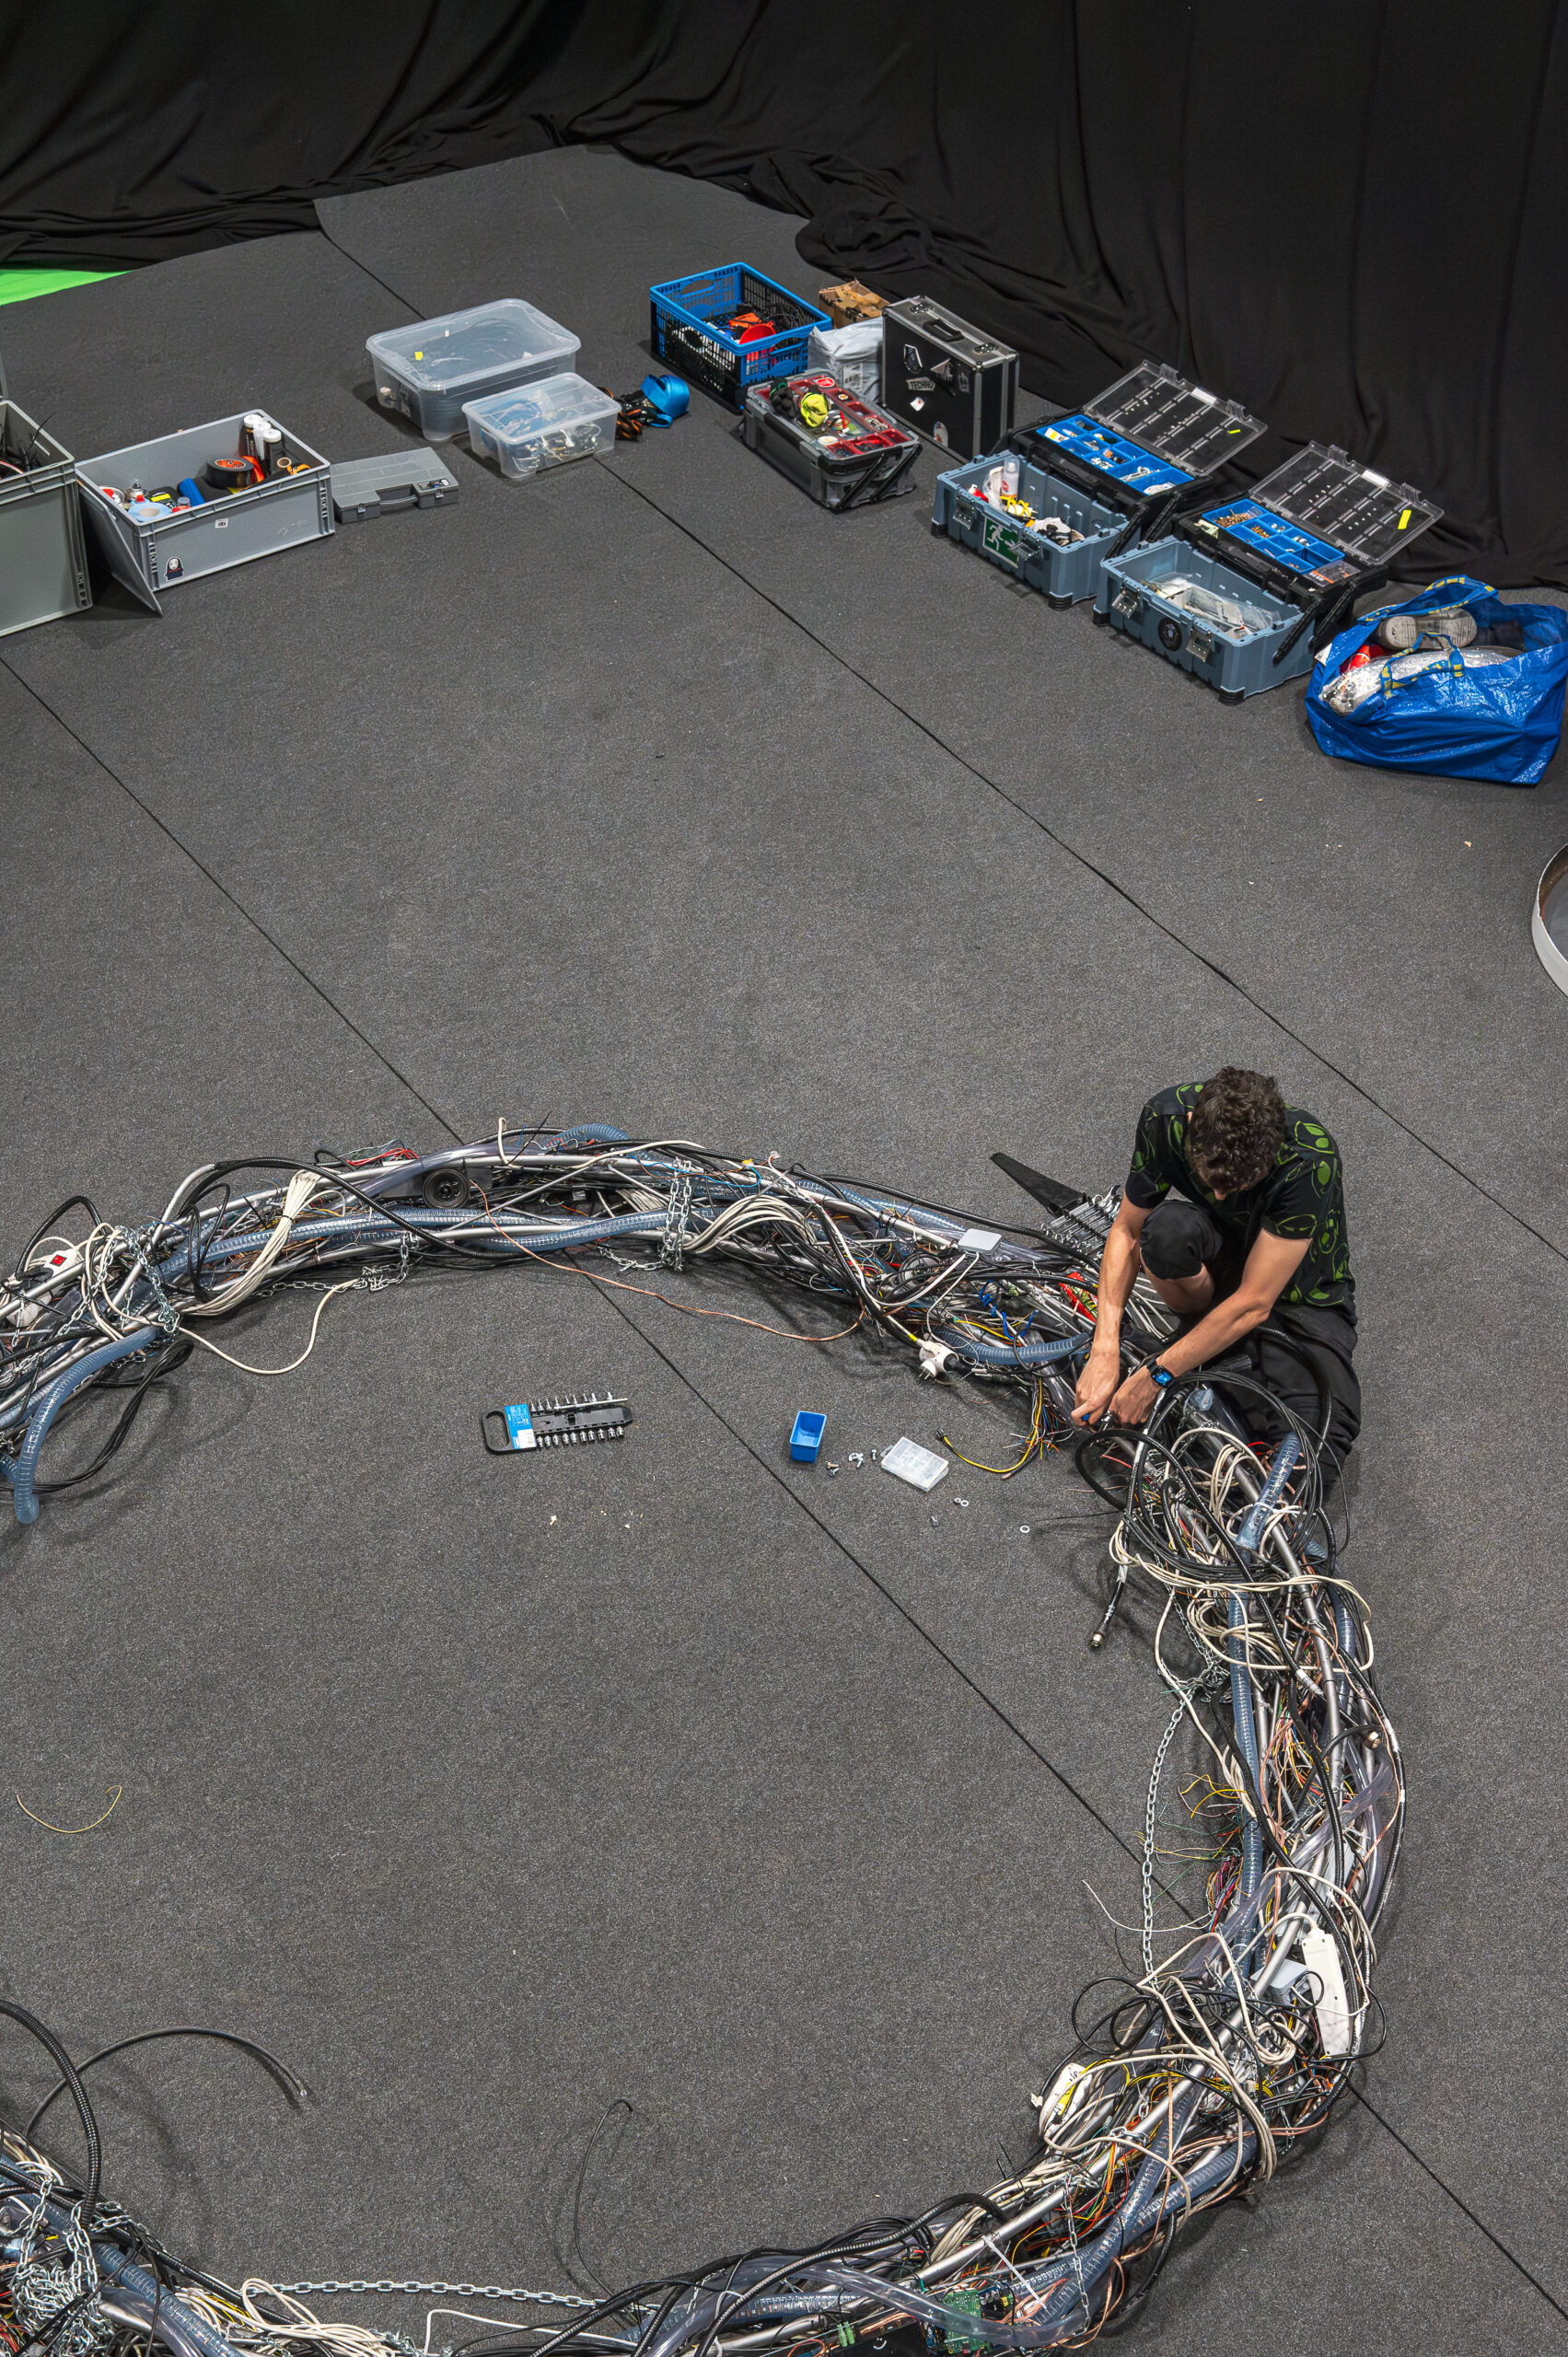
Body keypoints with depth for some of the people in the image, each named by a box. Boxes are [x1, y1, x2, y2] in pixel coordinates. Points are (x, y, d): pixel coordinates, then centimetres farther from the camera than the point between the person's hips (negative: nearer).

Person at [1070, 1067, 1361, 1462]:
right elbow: (1127, 1231, -13)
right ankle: (1199, 1328, -4)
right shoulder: (1167, 1116, -26)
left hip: (1300, 1293, -2)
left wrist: (1155, 1375, -27)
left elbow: (1254, 1303, -31)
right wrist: (1105, 1351, -24)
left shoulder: (1310, 1162, -37)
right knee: (1167, 1229, -36)